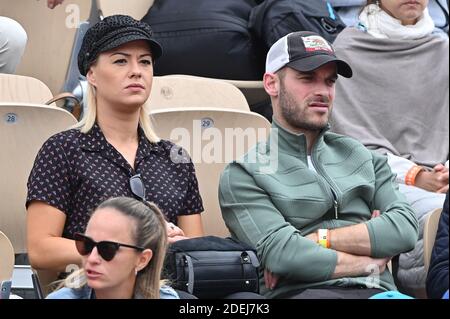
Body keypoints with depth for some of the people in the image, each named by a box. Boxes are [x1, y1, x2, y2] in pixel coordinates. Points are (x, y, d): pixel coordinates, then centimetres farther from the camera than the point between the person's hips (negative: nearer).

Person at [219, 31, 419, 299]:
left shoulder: (361, 156, 24)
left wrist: (319, 239, -1)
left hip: (378, 291, 4)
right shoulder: (244, 175, 9)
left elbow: (405, 228, 7)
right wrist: (369, 264, 2)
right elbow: (280, 252, -7)